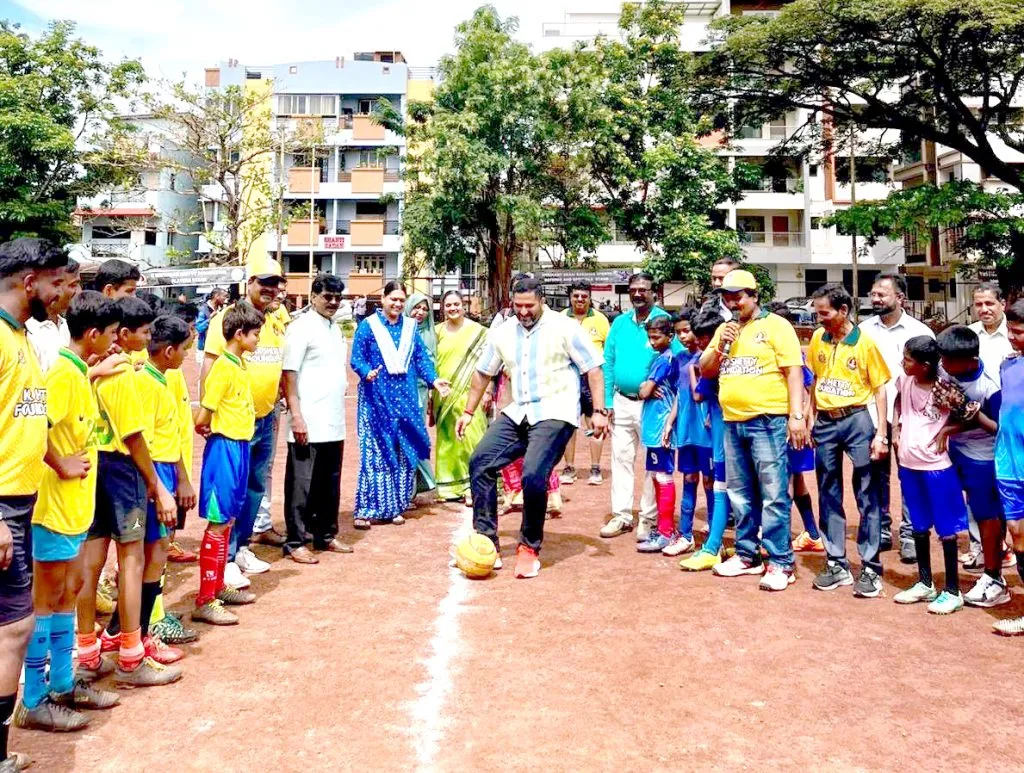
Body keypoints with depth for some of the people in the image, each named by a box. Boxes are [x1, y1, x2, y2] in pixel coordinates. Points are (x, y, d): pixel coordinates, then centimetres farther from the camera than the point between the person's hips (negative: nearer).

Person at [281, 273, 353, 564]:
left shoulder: (335, 328, 15)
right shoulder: (301, 327, -8)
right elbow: (289, 374, -13)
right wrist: (296, 416, -18)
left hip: (334, 424, 8)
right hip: (308, 423, -8)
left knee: (330, 483, 14)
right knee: (302, 484, 1)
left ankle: (326, 535, 26)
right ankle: (295, 542, 9)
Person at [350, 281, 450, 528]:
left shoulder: (410, 327, 12)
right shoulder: (368, 325, 0)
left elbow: (421, 357, 10)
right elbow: (357, 359, -5)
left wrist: (433, 379, -5)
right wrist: (367, 372, -25)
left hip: (405, 397, 4)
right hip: (376, 397, -4)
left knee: (404, 452, 5)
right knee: (374, 452, -7)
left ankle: (395, 507, 16)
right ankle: (366, 509, -1)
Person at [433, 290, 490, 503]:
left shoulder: (478, 331, -1)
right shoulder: (437, 332, 10)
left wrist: (488, 391, -8)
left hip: (469, 394, -4)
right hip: (444, 395, 4)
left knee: (470, 437, -7)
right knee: (447, 439, 7)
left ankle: (472, 487, 1)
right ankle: (451, 485, 17)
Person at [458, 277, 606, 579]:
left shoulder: (565, 328, -5)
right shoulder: (502, 332, 9)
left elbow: (593, 368, -5)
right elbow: (483, 372, 20)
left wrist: (599, 411, -12)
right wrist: (468, 412, 20)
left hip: (554, 415, -6)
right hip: (517, 414, 6)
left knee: (533, 476, -22)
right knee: (480, 463, -5)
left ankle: (530, 549, 0)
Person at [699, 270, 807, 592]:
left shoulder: (775, 325, -1)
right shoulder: (724, 330, 17)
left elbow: (793, 372, -7)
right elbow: (705, 371, 17)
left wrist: (796, 415, -15)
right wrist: (721, 346, -1)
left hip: (767, 422, -6)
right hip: (732, 423, 6)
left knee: (773, 494, -5)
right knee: (740, 495, 13)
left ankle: (781, 563, 1)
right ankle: (747, 555, 25)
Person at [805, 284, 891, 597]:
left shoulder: (865, 342, -7)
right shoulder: (818, 339, 4)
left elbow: (879, 389, -5)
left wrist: (881, 433, -10)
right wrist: (810, 418, 9)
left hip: (856, 419, -4)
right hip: (825, 422, 5)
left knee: (867, 496, 0)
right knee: (829, 495, 9)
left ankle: (871, 568, 8)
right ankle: (836, 563, 19)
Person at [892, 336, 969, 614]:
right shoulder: (905, 380, -1)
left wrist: (947, 430, -18)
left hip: (936, 465, -6)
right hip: (908, 463, 6)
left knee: (945, 528, 5)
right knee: (919, 526, 16)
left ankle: (953, 590, 17)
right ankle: (925, 583, 30)